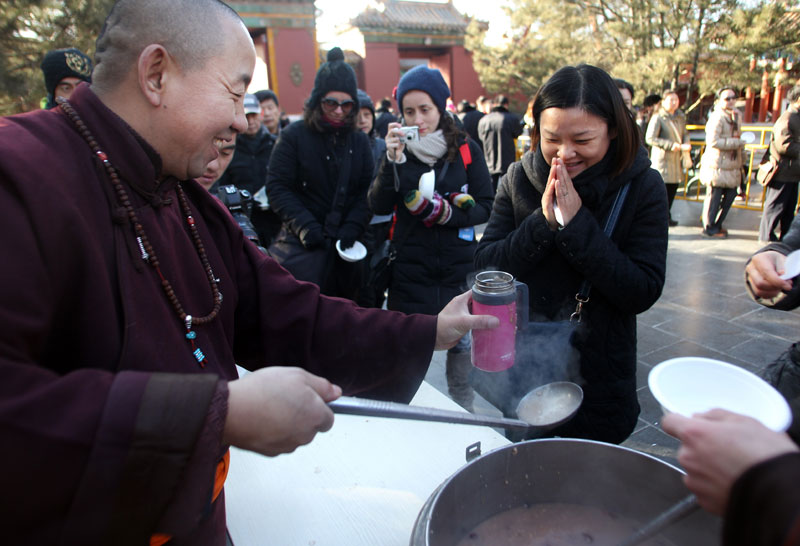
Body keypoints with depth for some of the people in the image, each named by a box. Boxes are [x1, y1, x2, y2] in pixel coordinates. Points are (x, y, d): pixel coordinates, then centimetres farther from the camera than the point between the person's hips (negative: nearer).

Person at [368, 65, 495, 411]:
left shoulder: (466, 150, 2)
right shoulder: (398, 150, 4)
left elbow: (485, 208, -1)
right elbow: (378, 206, -7)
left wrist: (445, 212, -17)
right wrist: (392, 160, -20)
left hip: (458, 267, 0)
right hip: (410, 269, 0)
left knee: (462, 341, 8)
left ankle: (463, 413, 28)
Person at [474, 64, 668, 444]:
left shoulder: (641, 187, -11)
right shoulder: (519, 178, -6)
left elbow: (643, 292, -19)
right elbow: (485, 267, -11)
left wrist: (577, 224, -26)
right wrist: (543, 222, -24)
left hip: (598, 381, -1)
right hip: (520, 371, 2)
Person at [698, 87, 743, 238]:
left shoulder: (736, 115, 15)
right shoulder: (717, 117, -14)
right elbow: (713, 141, -22)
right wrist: (737, 142, -19)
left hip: (732, 164, 9)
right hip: (717, 164, -9)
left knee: (731, 193, 11)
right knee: (714, 195, -3)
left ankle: (717, 224, 24)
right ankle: (709, 228, 9)